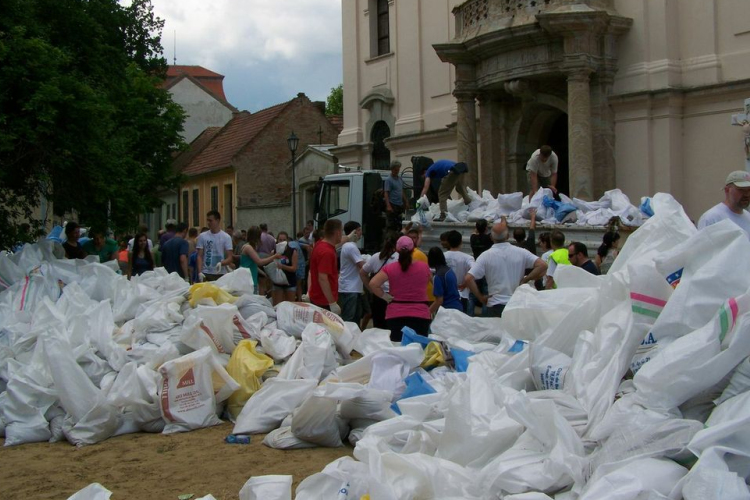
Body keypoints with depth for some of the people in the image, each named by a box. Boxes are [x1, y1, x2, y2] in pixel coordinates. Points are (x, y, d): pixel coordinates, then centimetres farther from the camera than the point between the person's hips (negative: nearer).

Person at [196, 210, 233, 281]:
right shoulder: (202, 236, 6)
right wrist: (200, 272, -8)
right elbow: (199, 256, 5)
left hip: (221, 274, -1)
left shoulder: (226, 237, 2)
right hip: (206, 274, 1)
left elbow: (230, 258, -1)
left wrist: (221, 263, -21)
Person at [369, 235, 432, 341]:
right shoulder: (424, 267, -1)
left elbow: (373, 284, -13)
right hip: (420, 315, 0)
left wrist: (385, 296, -1)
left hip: (395, 315, 0)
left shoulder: (390, 268, -5)